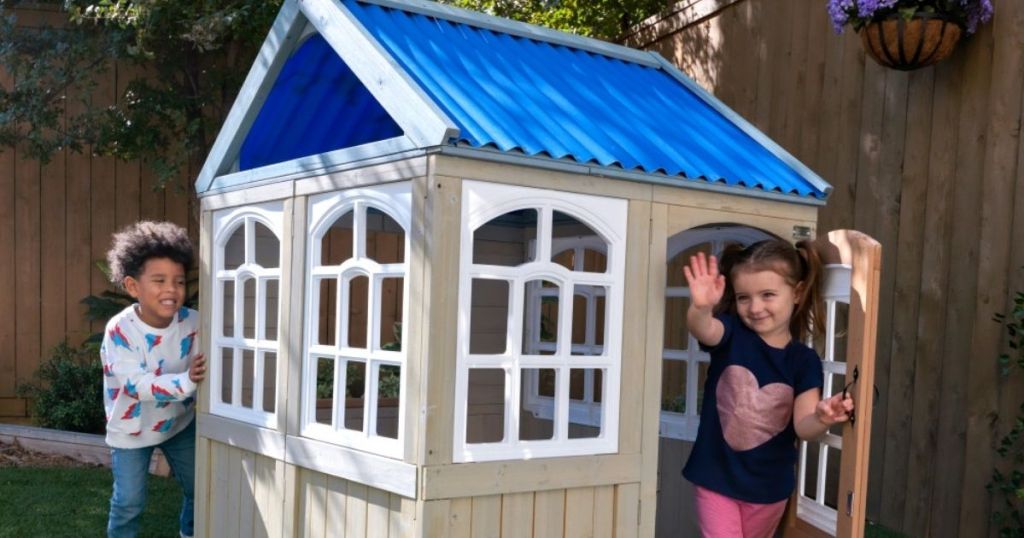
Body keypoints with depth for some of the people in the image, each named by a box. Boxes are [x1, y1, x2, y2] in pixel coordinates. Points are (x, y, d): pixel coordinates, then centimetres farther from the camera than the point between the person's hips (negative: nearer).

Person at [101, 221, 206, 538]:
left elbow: (201, 370, -9)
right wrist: (186, 381, -46)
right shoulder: (120, 330, -28)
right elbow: (137, 385, -34)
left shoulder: (191, 322, -18)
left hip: (179, 421, 4)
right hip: (131, 428, -4)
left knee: (199, 489, 15)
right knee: (129, 502, 2)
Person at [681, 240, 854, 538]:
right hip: (717, 478, -2)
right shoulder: (731, 334, -12)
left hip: (769, 486, 2)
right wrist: (701, 307, -59)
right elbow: (702, 329, -36)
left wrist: (821, 418, -38)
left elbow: (803, 426, -14)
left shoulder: (804, 360, -9)